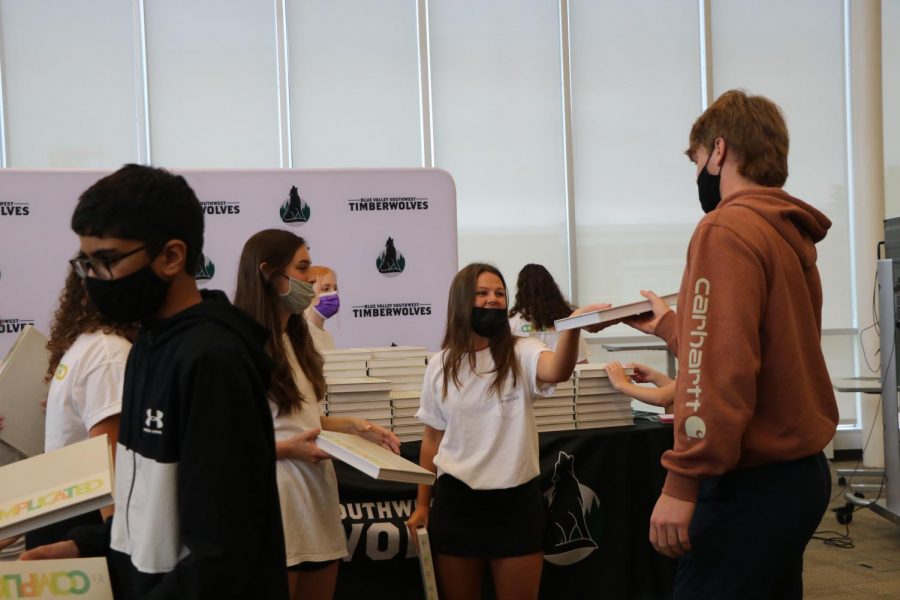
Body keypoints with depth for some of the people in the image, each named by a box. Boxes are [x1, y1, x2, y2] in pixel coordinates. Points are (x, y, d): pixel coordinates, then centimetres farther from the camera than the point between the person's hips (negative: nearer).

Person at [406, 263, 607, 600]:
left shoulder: (520, 354, -5)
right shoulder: (440, 366, 3)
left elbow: (558, 371, -29)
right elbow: (432, 439, 10)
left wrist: (572, 325, -49)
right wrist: (422, 505, 9)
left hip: (516, 501, -2)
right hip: (455, 503, 2)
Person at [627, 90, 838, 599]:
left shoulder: (728, 229, -16)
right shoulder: (789, 232, 12)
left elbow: (722, 371, -24)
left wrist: (682, 481, -23)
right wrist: (669, 325, 31)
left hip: (751, 484, -10)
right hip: (800, 471, 10)